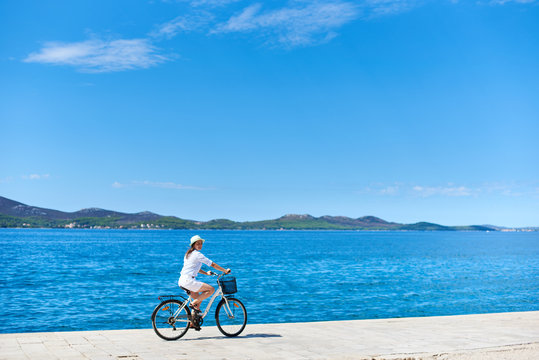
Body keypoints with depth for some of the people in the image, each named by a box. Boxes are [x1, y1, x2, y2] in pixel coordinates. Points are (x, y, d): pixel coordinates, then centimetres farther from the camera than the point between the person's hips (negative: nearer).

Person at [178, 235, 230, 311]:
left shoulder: (188, 254, 19)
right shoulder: (197, 254, -8)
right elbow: (213, 264, -6)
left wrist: (206, 273, 26)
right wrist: (225, 270, 2)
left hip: (181, 281, 10)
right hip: (188, 281, -10)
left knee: (198, 298, 21)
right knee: (211, 289, -10)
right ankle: (193, 304, -8)